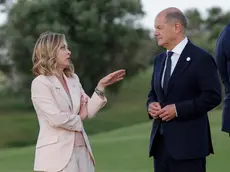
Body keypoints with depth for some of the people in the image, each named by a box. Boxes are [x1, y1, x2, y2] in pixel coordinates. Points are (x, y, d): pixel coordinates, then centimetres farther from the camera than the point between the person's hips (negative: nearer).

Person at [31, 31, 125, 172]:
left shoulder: (73, 78, 13)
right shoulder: (40, 83, -8)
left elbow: (89, 111, 8)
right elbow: (56, 118, -17)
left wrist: (101, 86, -1)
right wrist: (78, 119, 0)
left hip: (82, 150, 6)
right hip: (57, 154, -6)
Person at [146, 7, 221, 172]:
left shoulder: (201, 58, -8)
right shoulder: (159, 59, 16)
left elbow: (213, 96, -13)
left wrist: (178, 109, -17)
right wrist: (151, 105, 0)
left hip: (188, 142, -7)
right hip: (160, 142, 7)